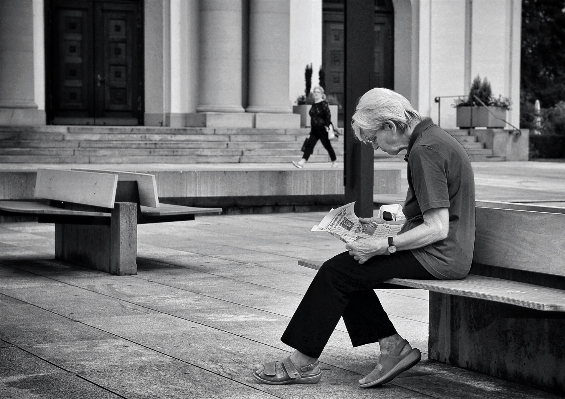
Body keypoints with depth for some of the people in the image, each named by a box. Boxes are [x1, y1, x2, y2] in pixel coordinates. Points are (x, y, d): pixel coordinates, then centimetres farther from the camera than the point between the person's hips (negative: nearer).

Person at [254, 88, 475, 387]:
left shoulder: (425, 151, -19)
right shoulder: (432, 138, 13)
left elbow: (437, 228, -23)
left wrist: (382, 246, -19)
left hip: (437, 256, -10)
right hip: (440, 253, 10)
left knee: (337, 272, -9)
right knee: (348, 267, 7)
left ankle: (303, 363, 0)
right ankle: (392, 346, 3)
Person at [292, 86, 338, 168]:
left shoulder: (324, 104, -11)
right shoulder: (313, 105, 12)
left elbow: (328, 115, -17)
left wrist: (326, 125, -21)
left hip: (322, 130, -7)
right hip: (314, 130, 7)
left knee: (327, 146, 6)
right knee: (309, 145, -5)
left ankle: (334, 161, 24)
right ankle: (302, 163, -14)